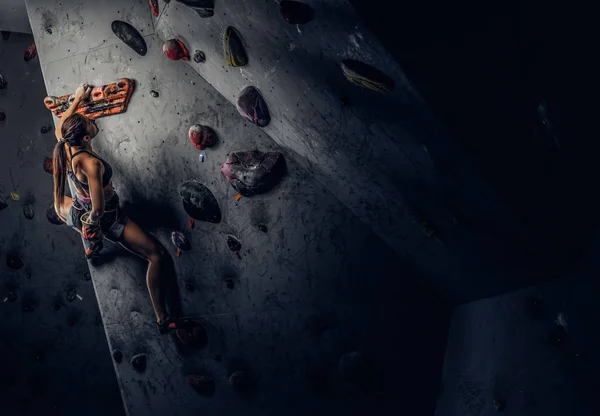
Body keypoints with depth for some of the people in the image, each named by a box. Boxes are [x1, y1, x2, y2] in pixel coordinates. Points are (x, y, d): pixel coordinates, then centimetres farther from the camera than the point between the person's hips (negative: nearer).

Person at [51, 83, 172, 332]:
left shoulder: (64, 146, -12)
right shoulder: (91, 163, -35)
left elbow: (60, 127, 14)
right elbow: (98, 209, -35)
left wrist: (77, 100, 24)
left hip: (78, 215, 8)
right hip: (106, 220, -7)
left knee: (59, 204, 43)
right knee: (157, 254, -5)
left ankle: (91, 245, 38)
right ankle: (162, 319, -4)